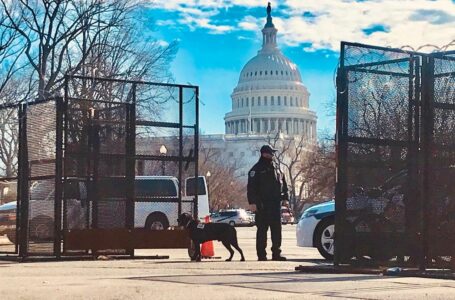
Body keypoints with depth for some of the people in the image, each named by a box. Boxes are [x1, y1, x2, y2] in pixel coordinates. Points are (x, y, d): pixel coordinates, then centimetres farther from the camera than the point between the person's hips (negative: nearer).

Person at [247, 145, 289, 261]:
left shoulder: (275, 169, 16)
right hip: (263, 206, -6)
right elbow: (251, 187, -11)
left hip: (275, 204, 6)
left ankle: (276, 253, 12)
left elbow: (283, 185, 21)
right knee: (262, 230, -3)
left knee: (277, 230, 7)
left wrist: (285, 197, 10)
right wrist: (252, 202, -18)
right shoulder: (257, 169, -4)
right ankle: (261, 255, 0)